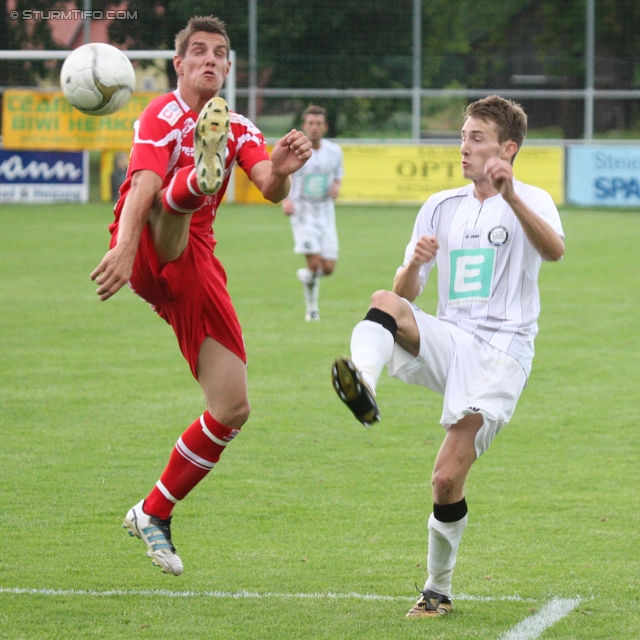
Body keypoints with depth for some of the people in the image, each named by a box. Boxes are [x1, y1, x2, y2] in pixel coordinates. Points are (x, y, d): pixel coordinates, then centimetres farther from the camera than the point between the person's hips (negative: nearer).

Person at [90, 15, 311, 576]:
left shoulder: (239, 129, 14)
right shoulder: (165, 115, -6)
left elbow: (271, 190, -5)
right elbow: (145, 186, -26)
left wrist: (280, 170, -30)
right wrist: (124, 248, -44)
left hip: (195, 267, 6)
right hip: (150, 254, -6)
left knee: (233, 409, 1)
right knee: (187, 191, -38)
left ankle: (154, 514, 14)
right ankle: (203, 171, -77)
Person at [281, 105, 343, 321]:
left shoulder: (334, 151, 2)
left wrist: (336, 187, -7)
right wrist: (285, 200, -16)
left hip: (326, 213, 3)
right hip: (302, 212, -3)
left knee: (328, 268, -2)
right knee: (314, 262, -16)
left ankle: (305, 275, 33)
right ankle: (312, 307, 5)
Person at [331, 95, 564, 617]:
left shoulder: (530, 202, 2)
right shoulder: (440, 208, 17)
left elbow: (554, 250, -22)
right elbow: (407, 295, 12)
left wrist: (511, 197, -37)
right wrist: (414, 265, -11)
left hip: (501, 351, -4)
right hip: (447, 341, 4)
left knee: (448, 478, -14)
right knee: (385, 304, -28)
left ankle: (438, 589, 6)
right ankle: (363, 388, -57)